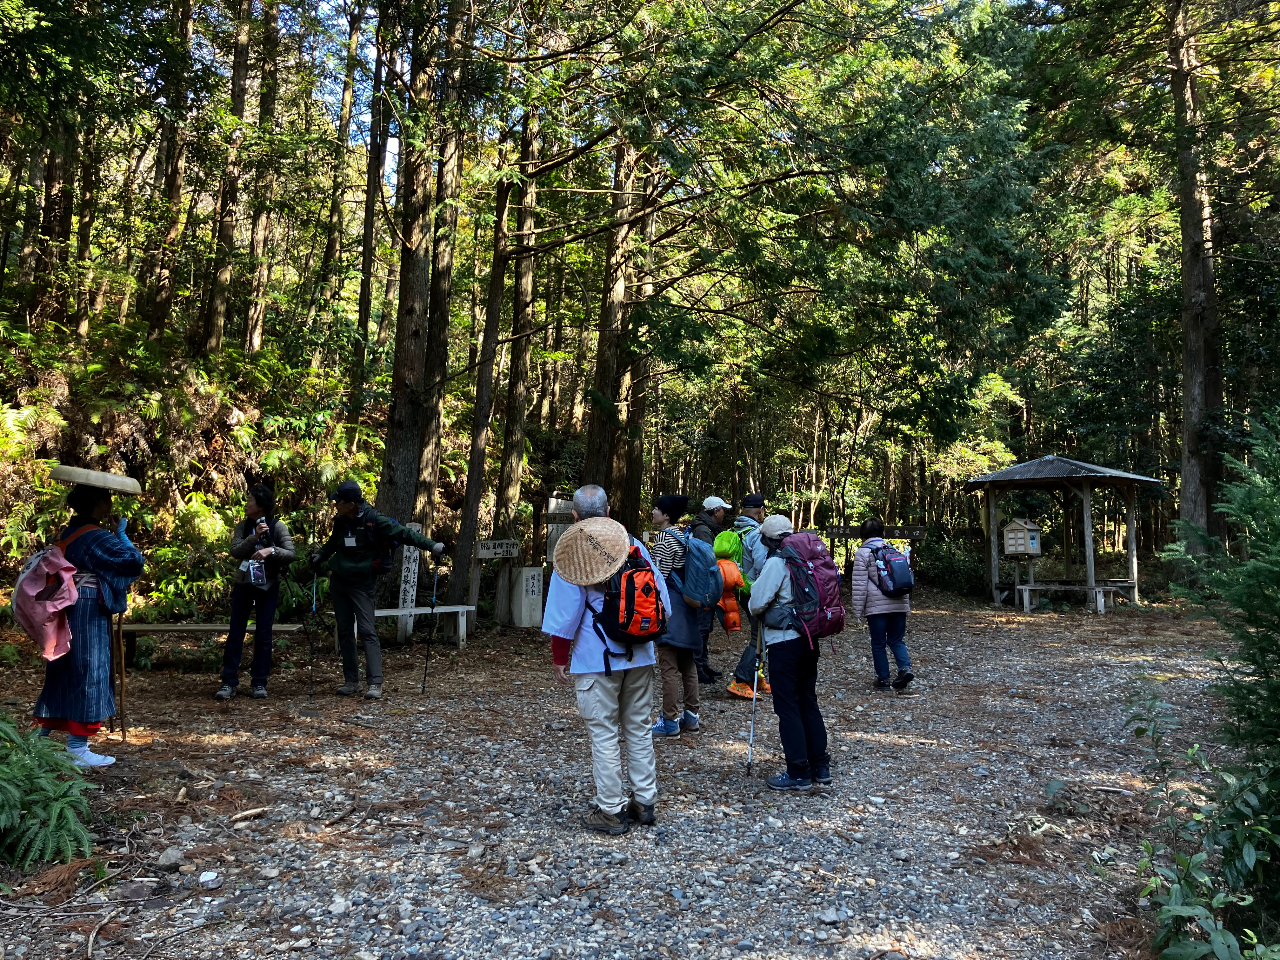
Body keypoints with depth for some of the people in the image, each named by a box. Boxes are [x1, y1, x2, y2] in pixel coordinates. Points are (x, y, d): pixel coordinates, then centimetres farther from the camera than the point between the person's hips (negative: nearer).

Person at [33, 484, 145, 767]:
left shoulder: (69, 534, 12)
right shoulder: (94, 537, -16)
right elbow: (134, 561, -20)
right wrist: (121, 534, -7)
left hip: (65, 611, 9)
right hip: (87, 613, -9)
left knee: (63, 673, 16)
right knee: (88, 672, -3)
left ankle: (42, 739, 24)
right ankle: (77, 749, 2)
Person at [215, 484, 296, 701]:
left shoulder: (278, 526, -8)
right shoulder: (242, 526, 2)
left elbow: (292, 554, -14)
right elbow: (235, 551, -11)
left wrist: (271, 549, -29)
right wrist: (254, 537, -23)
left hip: (268, 586, -2)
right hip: (243, 584, 3)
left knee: (263, 635, 3)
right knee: (235, 633, 2)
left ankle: (259, 683, 11)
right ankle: (229, 683, 8)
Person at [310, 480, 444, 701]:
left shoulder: (373, 520, -16)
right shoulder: (340, 521, 4)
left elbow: (403, 533, -19)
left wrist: (431, 545, -26)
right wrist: (320, 555, 11)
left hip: (361, 584, -6)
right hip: (338, 582, 6)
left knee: (367, 631, -12)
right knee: (345, 632, 10)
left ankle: (374, 684, -12)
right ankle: (351, 681, 19)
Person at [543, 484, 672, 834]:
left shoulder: (572, 554, -10)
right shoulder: (637, 547, 2)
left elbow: (564, 616, -11)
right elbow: (663, 602, 5)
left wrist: (560, 660, 0)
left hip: (596, 660, -4)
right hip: (640, 657, 5)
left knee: (604, 733, 5)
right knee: (638, 728, 15)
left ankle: (611, 810, 13)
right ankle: (645, 802, 25)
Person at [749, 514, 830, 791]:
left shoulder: (775, 563, -13)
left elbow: (757, 604, -13)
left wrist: (755, 609, 8)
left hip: (783, 641, -8)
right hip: (808, 639, 8)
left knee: (787, 707, 0)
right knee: (808, 703, 15)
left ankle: (798, 773, 4)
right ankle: (820, 766, 21)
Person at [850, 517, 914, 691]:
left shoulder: (863, 552, -1)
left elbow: (859, 584, -7)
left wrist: (857, 609, -3)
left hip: (877, 605, -5)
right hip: (899, 603, 5)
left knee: (878, 643, 5)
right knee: (896, 640, 14)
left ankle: (883, 679, 10)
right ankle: (905, 668, -8)